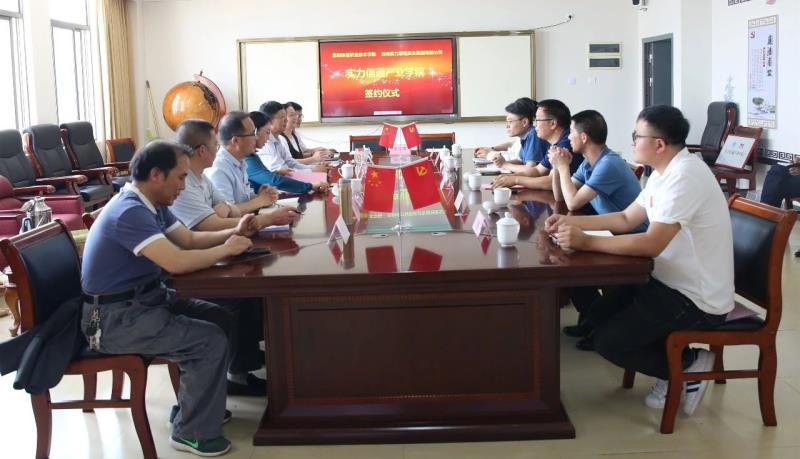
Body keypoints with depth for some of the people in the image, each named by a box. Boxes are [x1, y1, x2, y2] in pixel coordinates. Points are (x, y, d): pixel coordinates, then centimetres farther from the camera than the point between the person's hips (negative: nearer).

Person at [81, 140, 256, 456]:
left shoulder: (152, 205, 6)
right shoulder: (130, 212, -25)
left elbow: (190, 239, 16)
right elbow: (177, 262, -34)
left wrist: (233, 233, -1)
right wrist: (227, 249, -18)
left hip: (145, 299, 10)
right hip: (115, 317, -10)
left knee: (219, 318, 9)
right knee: (211, 341, -16)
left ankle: (193, 405, 23)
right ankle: (193, 432, 1)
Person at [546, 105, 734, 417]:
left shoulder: (684, 176, -26)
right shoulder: (666, 172, 7)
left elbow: (651, 244, -32)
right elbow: (626, 219, 14)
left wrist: (586, 242, -27)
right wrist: (572, 222, 4)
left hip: (696, 298, -10)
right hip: (673, 282, 10)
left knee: (608, 341, -10)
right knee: (600, 314, 13)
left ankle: (689, 365, 5)